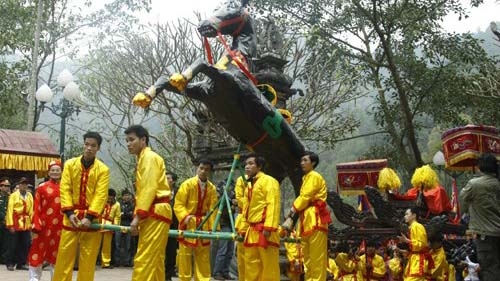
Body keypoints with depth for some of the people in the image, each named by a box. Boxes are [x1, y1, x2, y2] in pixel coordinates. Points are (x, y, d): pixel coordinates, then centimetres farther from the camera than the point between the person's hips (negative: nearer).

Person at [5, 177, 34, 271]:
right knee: (15, 244, -1)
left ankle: (21, 263, 12)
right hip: (17, 222, -4)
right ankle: (10, 263, 10)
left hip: (27, 223, 4)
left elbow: (32, 210, 8)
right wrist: (10, 224, -12)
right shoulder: (13, 195, -1)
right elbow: (10, 210, -6)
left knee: (26, 244, 3)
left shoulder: (30, 196, 12)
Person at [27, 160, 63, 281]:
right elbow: (36, 208, -3)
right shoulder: (42, 187, 1)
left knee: (57, 253, 11)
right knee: (38, 252, 2)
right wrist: (36, 225, -11)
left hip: (60, 227, 2)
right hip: (44, 225, -2)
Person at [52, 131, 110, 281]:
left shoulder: (103, 169, -2)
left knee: (88, 258, 3)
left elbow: (100, 195, -9)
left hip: (91, 218, -1)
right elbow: (65, 190, -2)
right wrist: (69, 212, -14)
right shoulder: (70, 164, 4)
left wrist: (89, 216, -20)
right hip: (72, 216, 1)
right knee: (65, 254, 3)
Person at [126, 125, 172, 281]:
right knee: (154, 260, 12)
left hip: (155, 213, -10)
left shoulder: (149, 157, -8)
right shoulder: (143, 159, 22)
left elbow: (149, 189, -18)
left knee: (144, 259, -13)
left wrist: (138, 215, -21)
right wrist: (139, 216, 11)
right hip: (154, 214, 10)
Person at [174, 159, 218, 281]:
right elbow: (178, 205, -12)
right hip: (188, 224, -3)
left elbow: (212, 209, 2)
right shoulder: (187, 184, -10)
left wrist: (213, 227, -4)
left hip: (203, 224, 3)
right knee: (185, 254, 1)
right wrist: (185, 216, -28)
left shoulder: (211, 188, -1)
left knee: (203, 256, 10)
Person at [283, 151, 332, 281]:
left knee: (317, 257, -9)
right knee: (308, 258, 12)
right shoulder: (306, 178, 23)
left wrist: (291, 216, -10)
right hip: (307, 220, 10)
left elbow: (304, 198, -13)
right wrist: (291, 216, 4)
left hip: (315, 219, -10)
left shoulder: (314, 176, -6)